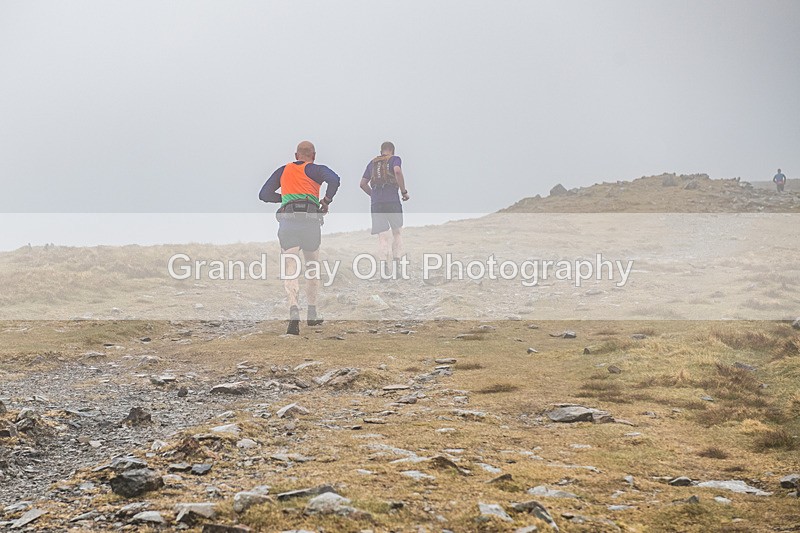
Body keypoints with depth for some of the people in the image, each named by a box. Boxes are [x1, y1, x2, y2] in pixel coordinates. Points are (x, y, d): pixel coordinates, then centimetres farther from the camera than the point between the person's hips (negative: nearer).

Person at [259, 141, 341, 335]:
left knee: (290, 269, -8)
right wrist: (326, 201, 1)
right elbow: (334, 180, -12)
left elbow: (264, 194, 24)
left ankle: (294, 312, -31)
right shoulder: (316, 169, 10)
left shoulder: (283, 171, 21)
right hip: (310, 220, -1)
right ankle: (312, 314, 22)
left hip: (287, 219, 1)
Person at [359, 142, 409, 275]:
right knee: (397, 233, 14)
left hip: (376, 203, 3)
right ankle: (397, 263, 5)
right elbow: (397, 171, -15)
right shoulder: (394, 159, 7)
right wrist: (404, 191, -8)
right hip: (392, 201, -3)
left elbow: (363, 184, 17)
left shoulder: (372, 163, 20)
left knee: (382, 237, 1)